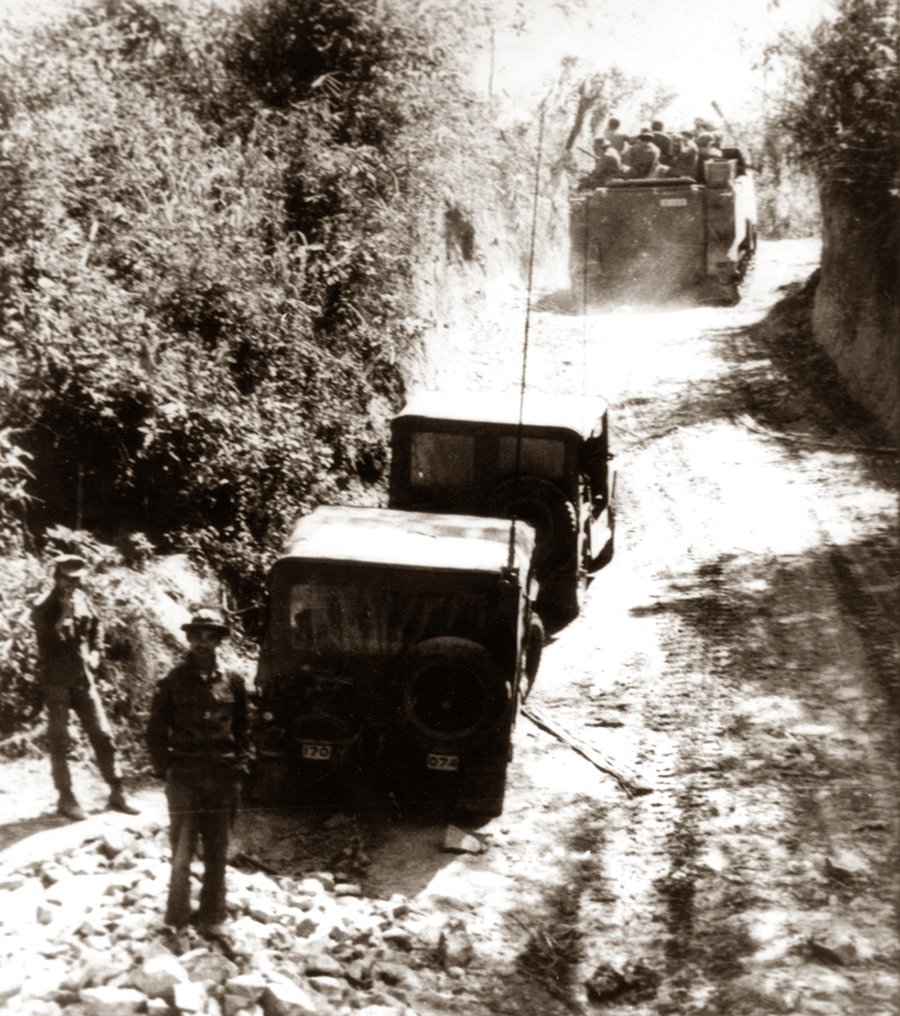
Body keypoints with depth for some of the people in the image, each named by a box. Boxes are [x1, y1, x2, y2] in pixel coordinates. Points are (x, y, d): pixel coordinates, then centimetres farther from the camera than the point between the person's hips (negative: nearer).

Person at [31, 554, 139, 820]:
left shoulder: (81, 599, 5)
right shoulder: (42, 607, -11)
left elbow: (96, 626, 21)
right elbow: (52, 640, -23)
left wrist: (95, 653, 7)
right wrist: (65, 613, -24)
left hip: (83, 678, 5)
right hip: (56, 681, -5)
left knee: (102, 735, 5)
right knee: (59, 741, 3)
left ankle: (116, 793, 12)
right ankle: (66, 798, 12)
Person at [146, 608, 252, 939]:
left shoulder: (232, 682, 5)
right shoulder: (174, 681, -1)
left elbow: (243, 727, 13)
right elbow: (156, 729, 2)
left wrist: (241, 763, 5)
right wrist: (164, 768, -4)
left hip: (222, 779, 2)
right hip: (183, 778, -2)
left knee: (217, 853, 9)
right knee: (182, 852, 2)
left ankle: (212, 918, 19)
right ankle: (177, 921, 11)